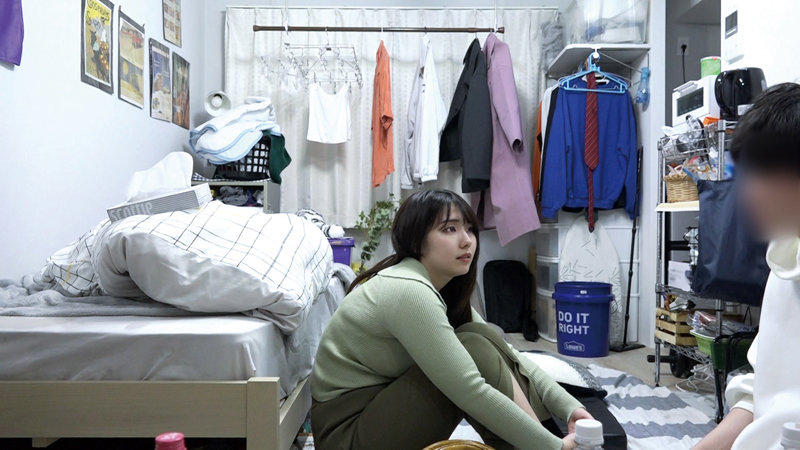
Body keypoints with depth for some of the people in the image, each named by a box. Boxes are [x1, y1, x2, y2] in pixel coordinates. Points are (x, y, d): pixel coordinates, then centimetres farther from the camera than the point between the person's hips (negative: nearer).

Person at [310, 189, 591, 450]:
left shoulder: (446, 290, 5)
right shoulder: (409, 291, -25)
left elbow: (502, 353, 2)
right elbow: (470, 392, -28)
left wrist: (568, 405, -8)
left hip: (382, 404, 8)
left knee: (484, 340, -6)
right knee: (474, 349, -21)